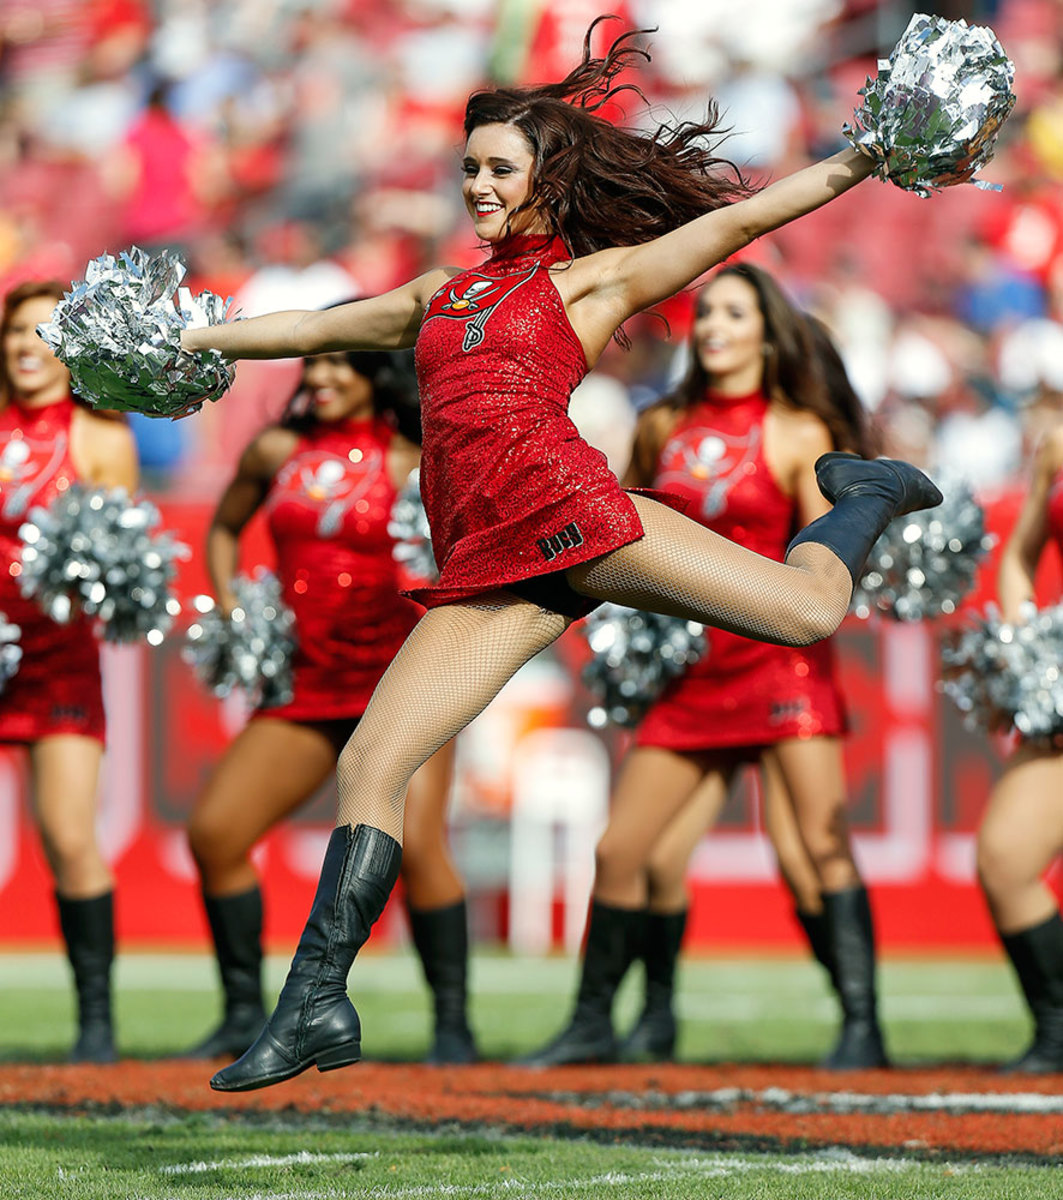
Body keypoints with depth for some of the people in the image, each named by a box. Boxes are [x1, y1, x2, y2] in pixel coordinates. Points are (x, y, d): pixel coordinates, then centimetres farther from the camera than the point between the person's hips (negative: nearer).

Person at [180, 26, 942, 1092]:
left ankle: (863, 497, 18)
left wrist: (869, 156, -3)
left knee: (808, 610, -17)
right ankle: (317, 1006, -5)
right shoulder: (438, 296, 26)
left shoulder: (593, 276, 11)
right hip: (482, 565, 5)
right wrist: (186, 337, 37)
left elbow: (737, 220, 4)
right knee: (367, 765, -7)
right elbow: (315, 328, 36)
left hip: (560, 507, -5)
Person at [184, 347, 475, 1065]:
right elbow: (225, 527, 26)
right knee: (213, 832, -4)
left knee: (415, 843, -20)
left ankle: (453, 1023, -8)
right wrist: (230, 614, 13)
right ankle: (245, 1014, 9)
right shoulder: (278, 452, 9)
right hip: (306, 682, 5)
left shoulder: (409, 461, -3)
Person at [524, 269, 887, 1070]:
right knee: (622, 853, 4)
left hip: (778, 656, -5)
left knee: (819, 847, -14)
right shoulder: (662, 427, 11)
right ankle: (593, 1025, 17)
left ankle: (862, 1027, -13)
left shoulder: (799, 434, -1)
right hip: (691, 668, 5)